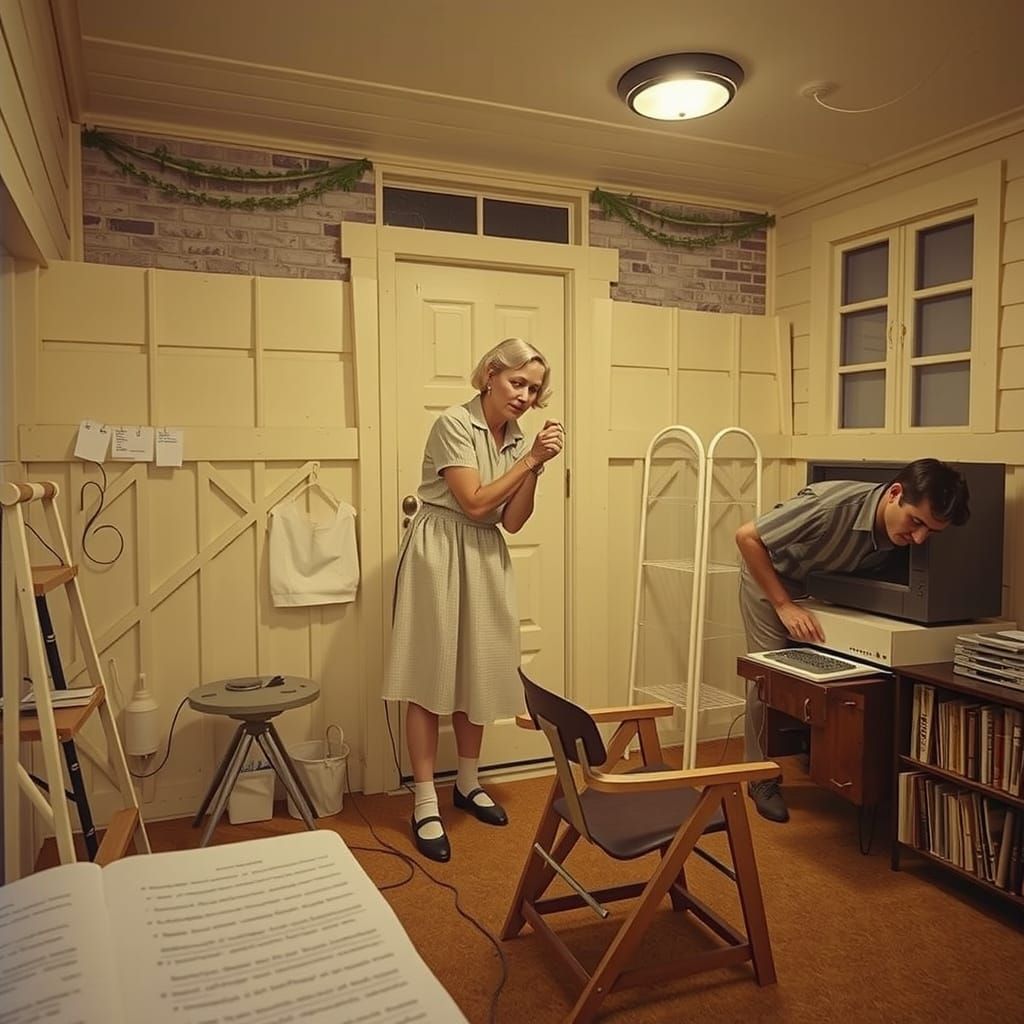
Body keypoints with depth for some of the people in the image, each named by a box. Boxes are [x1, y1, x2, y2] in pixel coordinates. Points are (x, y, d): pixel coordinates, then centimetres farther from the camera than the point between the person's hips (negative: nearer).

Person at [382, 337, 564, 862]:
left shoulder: (516, 438, 8)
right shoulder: (454, 423, -12)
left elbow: (513, 521, 1)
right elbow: (474, 503, -18)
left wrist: (535, 466, -11)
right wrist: (529, 459, -15)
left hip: (486, 560, 7)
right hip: (439, 554, -7)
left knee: (477, 676, 13)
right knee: (430, 678, -2)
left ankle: (468, 784, 30)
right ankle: (425, 807, 6)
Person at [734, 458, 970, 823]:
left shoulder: (901, 531, -23)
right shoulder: (832, 505, -42)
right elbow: (747, 537, -34)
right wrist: (784, 606, -33)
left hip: (825, 584, 5)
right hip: (770, 575, -5)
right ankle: (761, 779, 10)